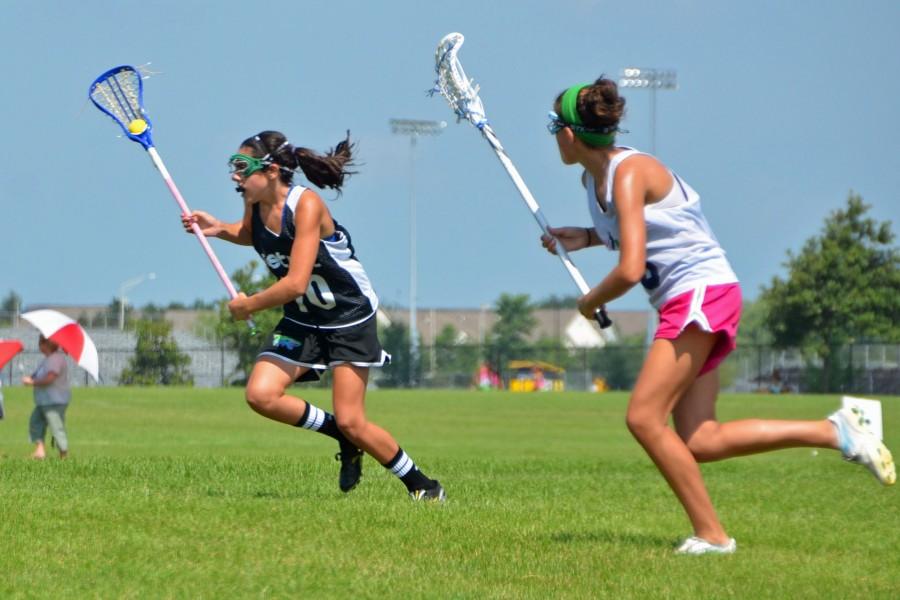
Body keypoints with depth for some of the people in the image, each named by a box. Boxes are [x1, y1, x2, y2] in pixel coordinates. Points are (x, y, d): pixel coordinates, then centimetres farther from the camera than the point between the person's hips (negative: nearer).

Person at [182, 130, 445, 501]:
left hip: (350, 318, -7)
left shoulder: (306, 205, -26)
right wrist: (218, 229, 0)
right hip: (301, 321, 7)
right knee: (260, 395, -13)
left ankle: (423, 486, 9)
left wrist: (248, 305, -17)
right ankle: (345, 440, 9)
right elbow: (251, 234, 21)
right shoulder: (256, 205, -5)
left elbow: (295, 283, -31)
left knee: (350, 421, -11)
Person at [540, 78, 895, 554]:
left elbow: (630, 270, -25)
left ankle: (711, 534, -11)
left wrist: (589, 302, -5)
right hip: (681, 304, 9)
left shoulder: (629, 172, -18)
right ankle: (833, 431, 5)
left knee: (644, 418, -16)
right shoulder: (593, 177, 11)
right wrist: (584, 238, 13)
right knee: (699, 442, -1)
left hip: (702, 293, -9)